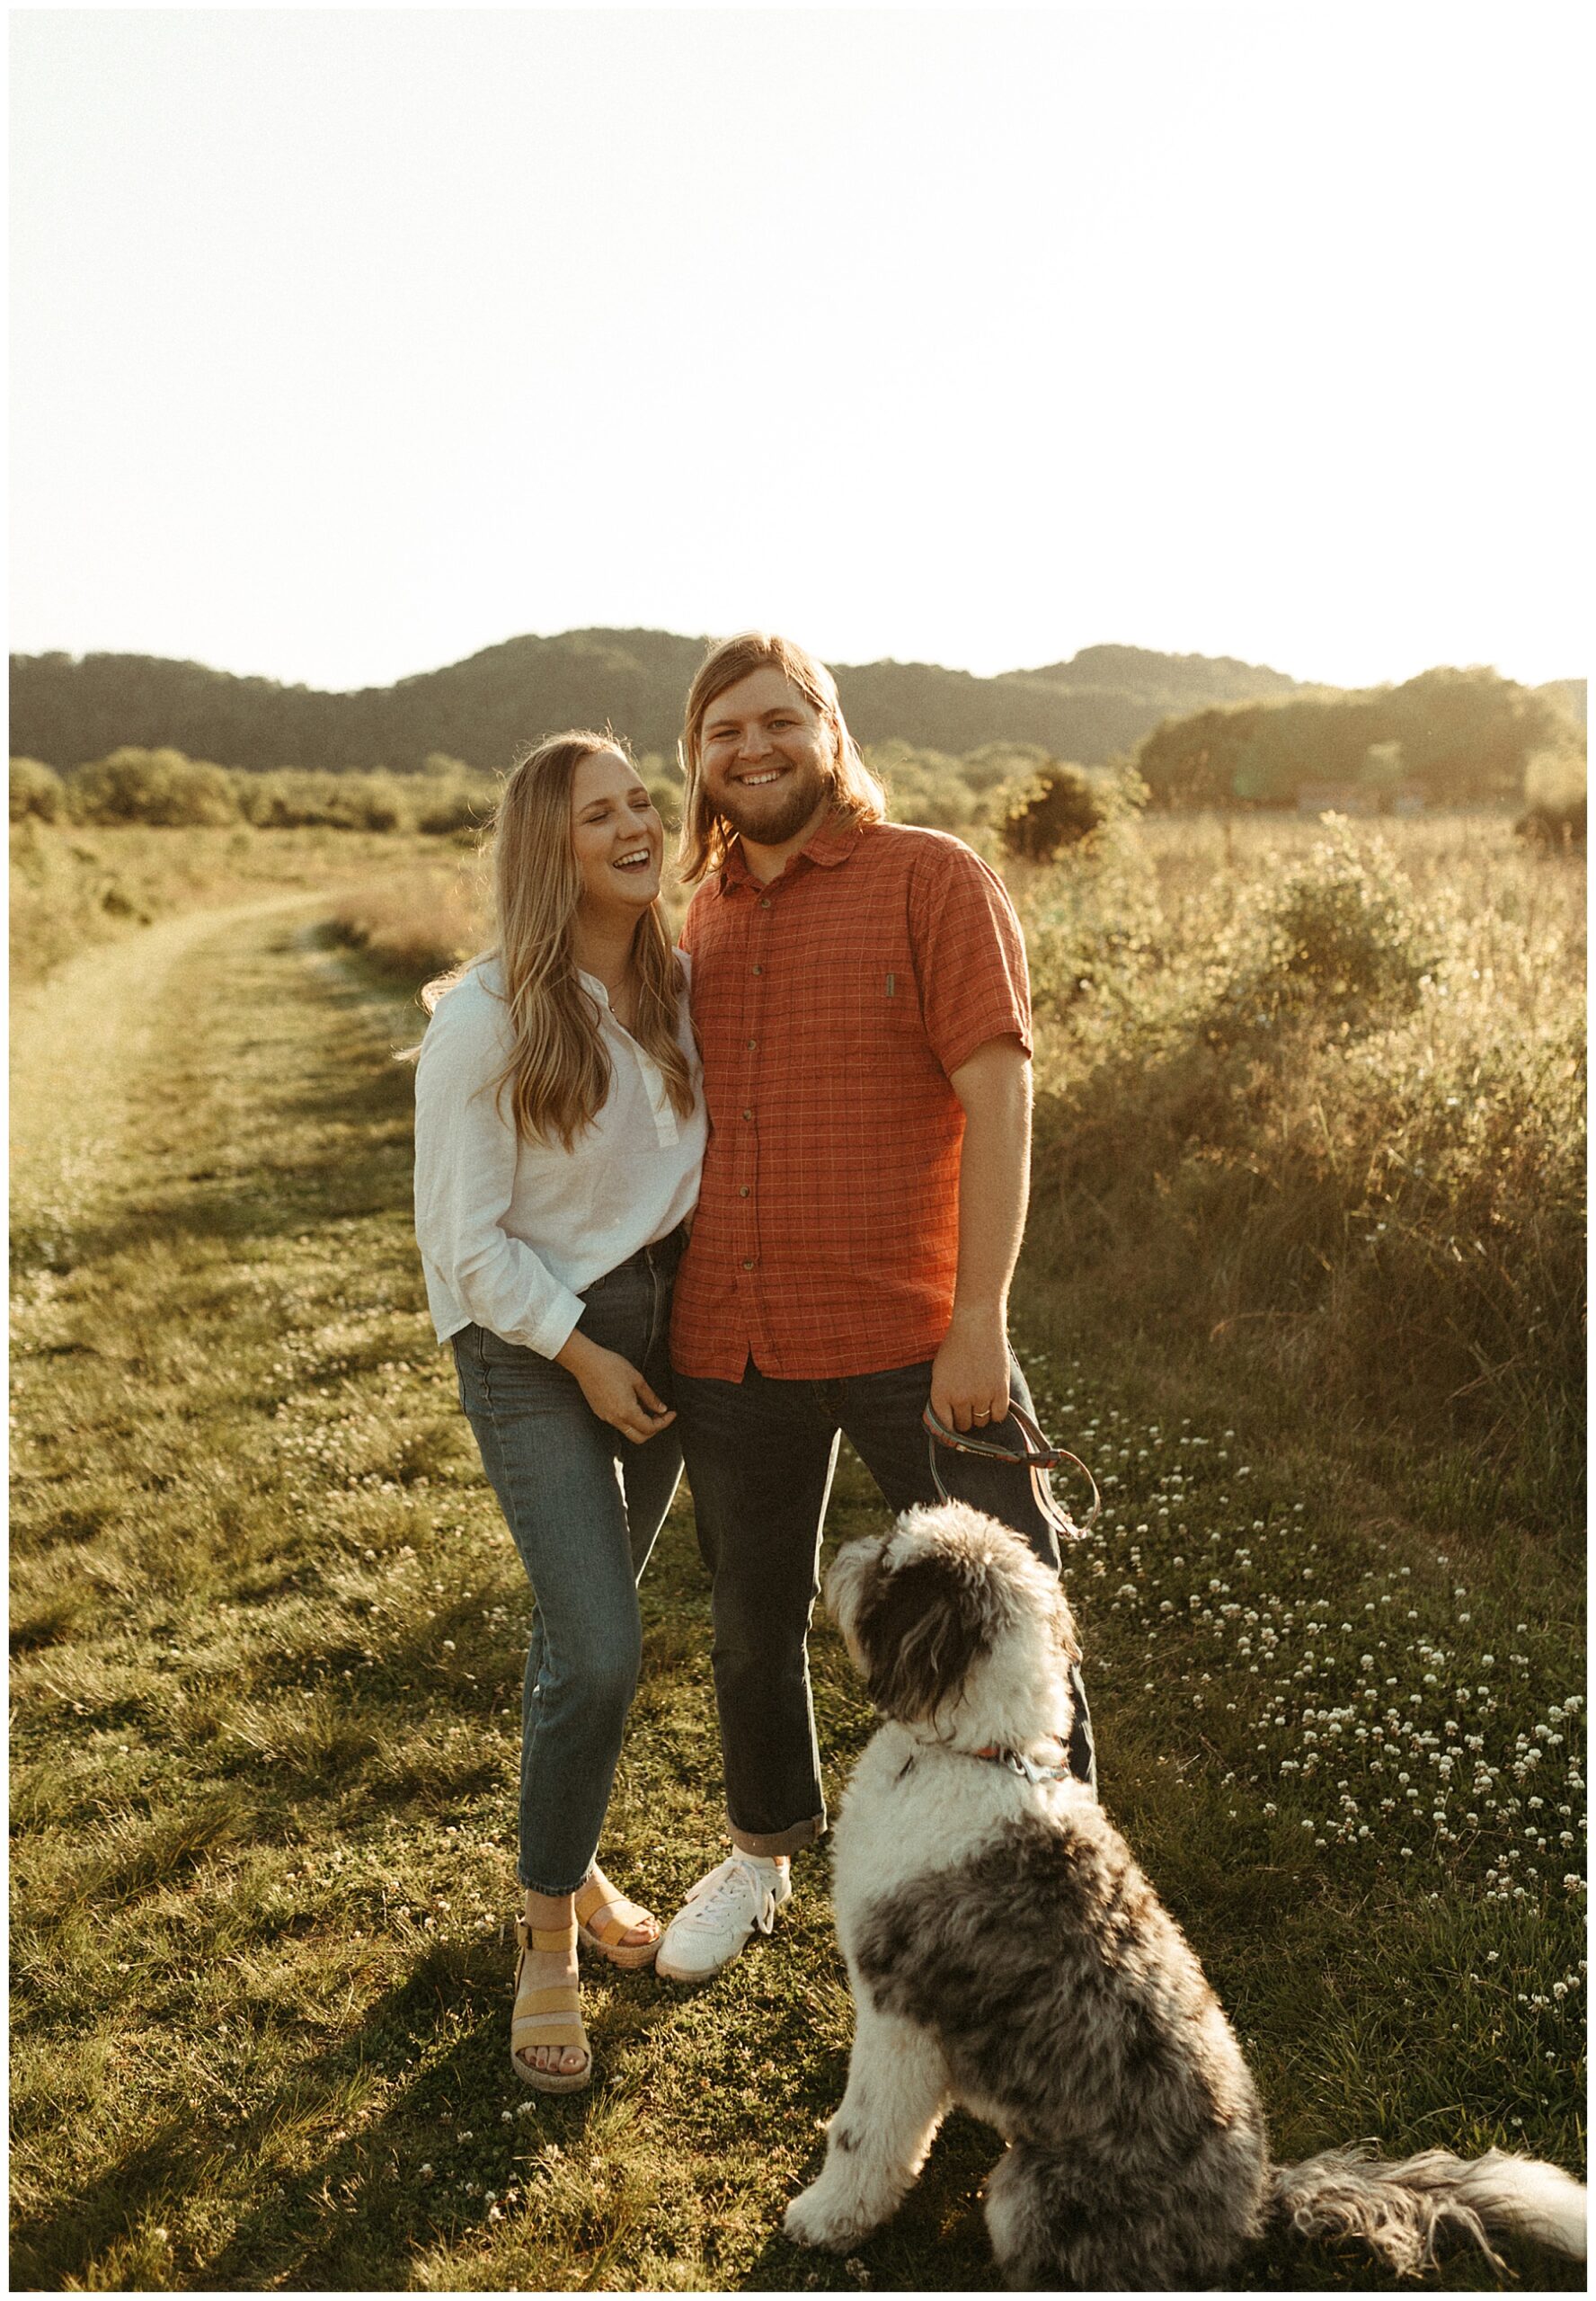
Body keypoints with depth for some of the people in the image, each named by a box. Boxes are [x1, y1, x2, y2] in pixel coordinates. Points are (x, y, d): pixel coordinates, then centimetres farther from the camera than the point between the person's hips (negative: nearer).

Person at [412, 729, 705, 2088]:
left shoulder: (682, 986, -2)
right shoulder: (486, 1019, -18)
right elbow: (466, 1235, -14)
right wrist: (583, 1356, -12)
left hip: (667, 1311, 5)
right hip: (534, 1340, -5)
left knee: (590, 1620, 16)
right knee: (601, 1651, -11)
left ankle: (571, 1862, 38)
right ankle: (549, 1937, 12)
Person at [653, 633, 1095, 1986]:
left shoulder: (932, 880, -5)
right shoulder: (703, 922, 11)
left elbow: (999, 1097, -12)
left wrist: (979, 1318, -18)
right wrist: (646, 1313, 15)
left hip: (911, 1339, -5)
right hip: (732, 1349, 5)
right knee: (754, 1619, 19)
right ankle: (763, 1855, 43)